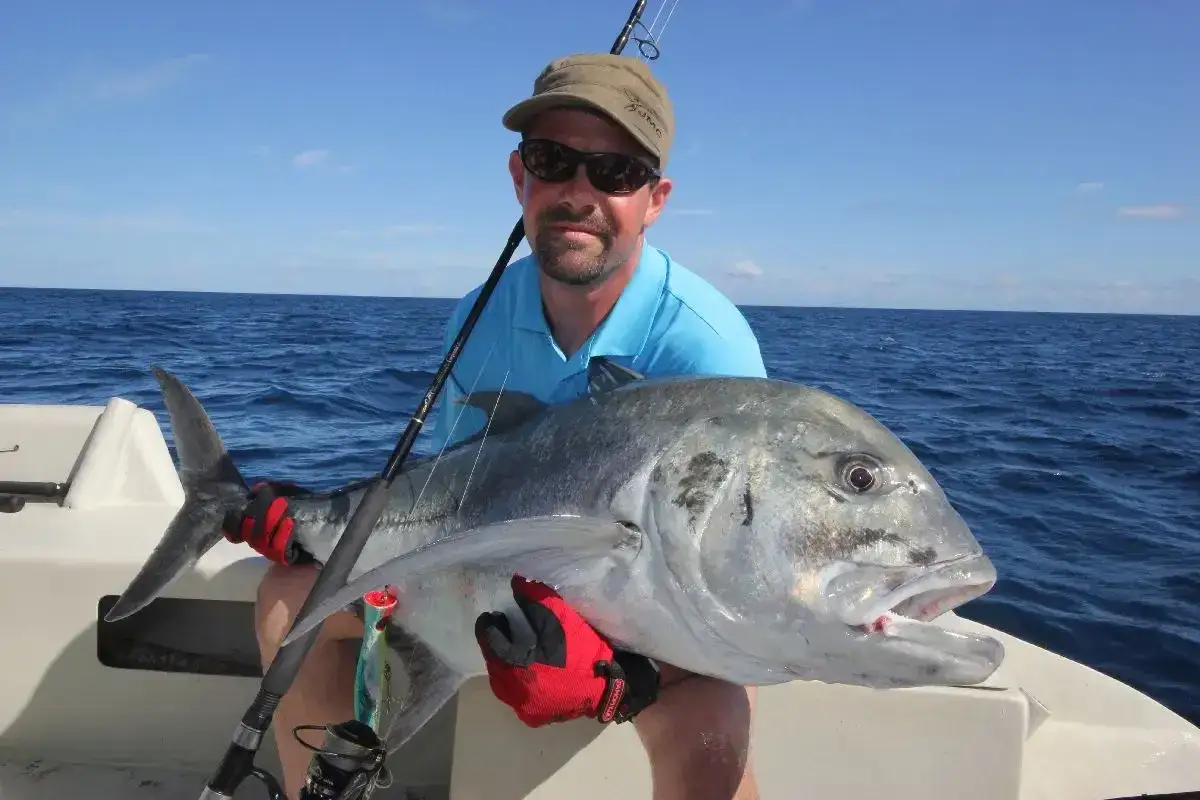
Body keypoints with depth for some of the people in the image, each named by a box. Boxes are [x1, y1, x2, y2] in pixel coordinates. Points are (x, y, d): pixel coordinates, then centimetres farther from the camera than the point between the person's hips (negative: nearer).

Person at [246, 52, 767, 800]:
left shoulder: (705, 347, -29)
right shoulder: (482, 317, -10)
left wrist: (614, 671, -50)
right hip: (511, 567, 5)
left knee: (708, 730, -38)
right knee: (292, 595, -1)